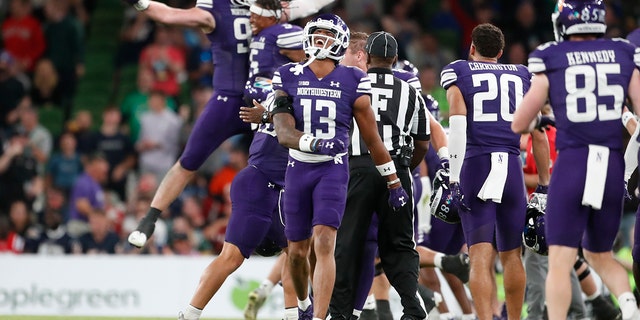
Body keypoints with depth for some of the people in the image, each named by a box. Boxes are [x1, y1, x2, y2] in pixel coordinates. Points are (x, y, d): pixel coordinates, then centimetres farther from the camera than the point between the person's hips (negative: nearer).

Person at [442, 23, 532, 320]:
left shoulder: (458, 72, 9)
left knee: (481, 256, -7)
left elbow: (458, 125, -5)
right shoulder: (522, 75, 18)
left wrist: (454, 177, -7)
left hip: (475, 164, -2)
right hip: (512, 167, 2)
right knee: (511, 254, 15)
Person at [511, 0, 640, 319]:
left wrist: (536, 120, 28)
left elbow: (518, 124, 7)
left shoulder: (551, 60, -1)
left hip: (572, 163, -3)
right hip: (612, 167, 3)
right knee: (600, 255, 19)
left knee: (560, 261, 0)